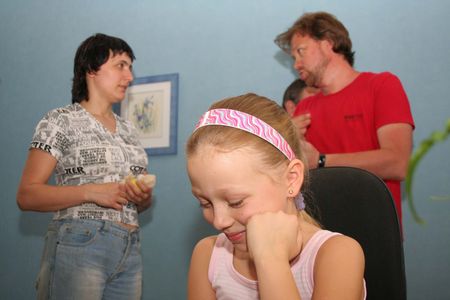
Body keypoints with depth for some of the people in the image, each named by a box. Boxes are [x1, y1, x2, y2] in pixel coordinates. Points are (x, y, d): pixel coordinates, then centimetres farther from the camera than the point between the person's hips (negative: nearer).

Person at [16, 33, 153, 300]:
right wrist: (91, 192, -18)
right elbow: (27, 195, -8)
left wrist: (143, 197, -1)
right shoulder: (61, 121, -1)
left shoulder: (128, 130, 17)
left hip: (131, 251, 6)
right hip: (80, 245, -6)